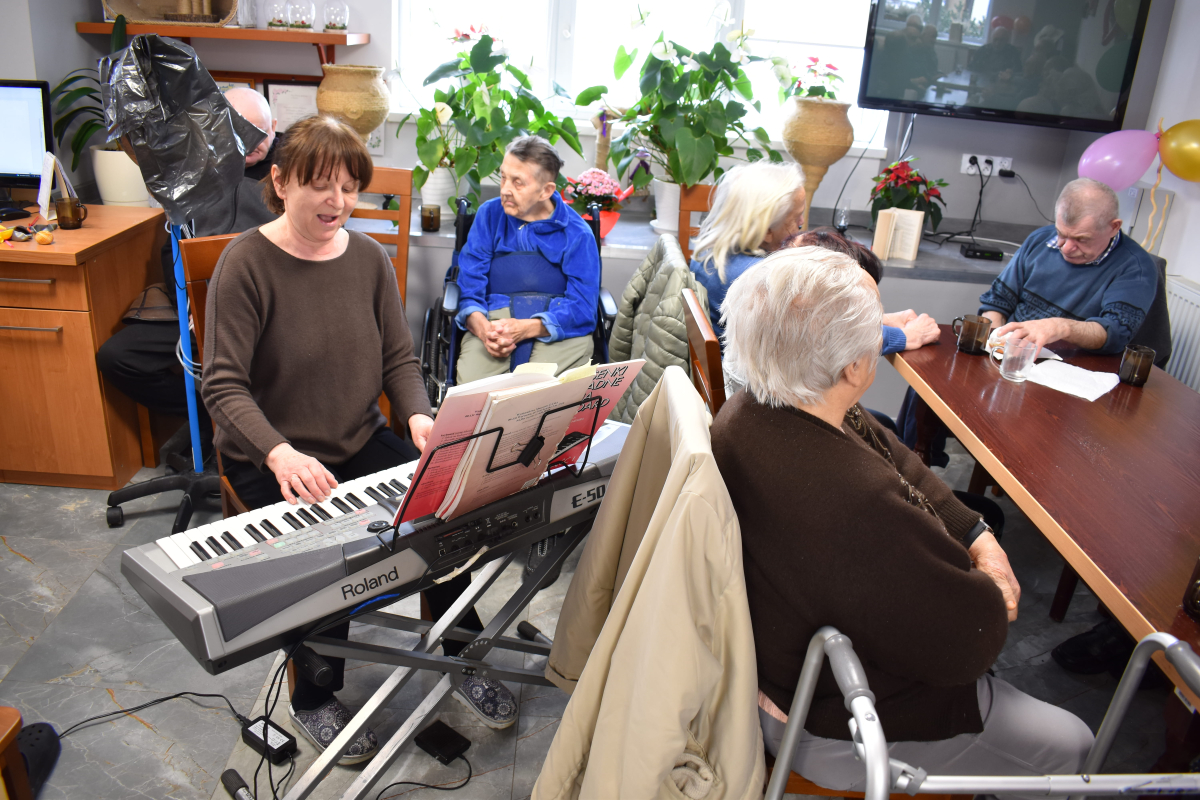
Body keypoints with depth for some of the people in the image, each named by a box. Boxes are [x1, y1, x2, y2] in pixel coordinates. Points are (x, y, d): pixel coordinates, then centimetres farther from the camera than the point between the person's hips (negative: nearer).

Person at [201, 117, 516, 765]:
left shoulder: (369, 258, 3)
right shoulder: (246, 264, -13)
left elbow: (399, 358, 6)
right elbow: (224, 386, -17)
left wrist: (418, 416, -15)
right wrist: (281, 454, -35)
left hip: (361, 442, 5)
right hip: (271, 458, -4)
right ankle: (312, 699, 7)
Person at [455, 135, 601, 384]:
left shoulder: (577, 234, 2)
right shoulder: (489, 214, 11)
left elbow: (582, 308, -7)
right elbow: (469, 286, 5)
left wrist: (524, 329, -22)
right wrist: (482, 328, -17)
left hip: (559, 329, -1)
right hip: (494, 319, 2)